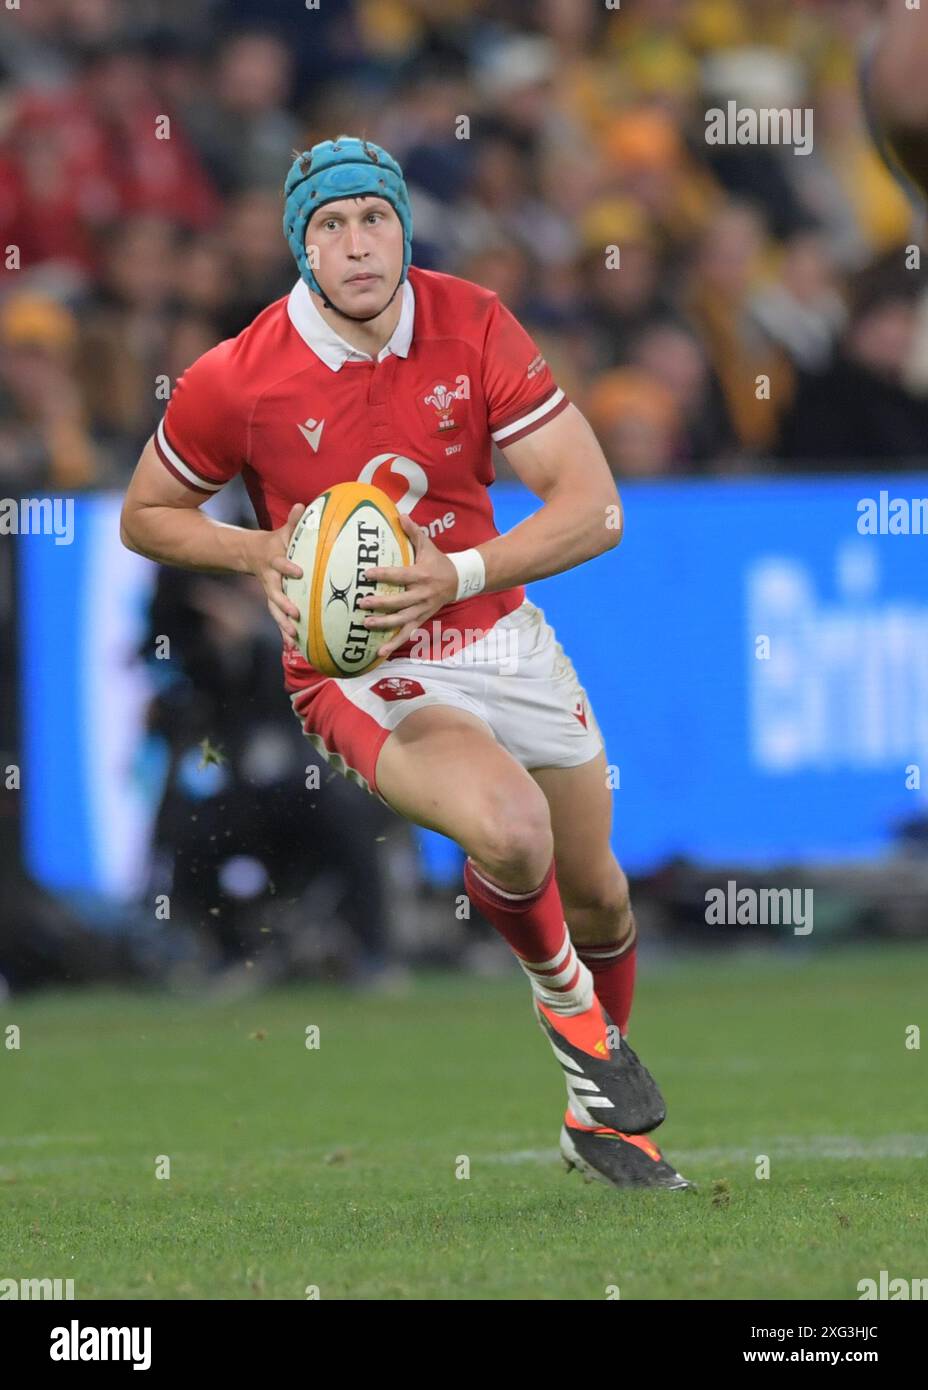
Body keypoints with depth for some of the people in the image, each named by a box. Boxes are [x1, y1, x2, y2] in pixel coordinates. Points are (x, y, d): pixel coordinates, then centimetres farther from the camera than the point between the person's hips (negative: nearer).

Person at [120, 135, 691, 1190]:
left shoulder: (473, 327, -11)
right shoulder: (238, 380, -16)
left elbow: (594, 508, -13)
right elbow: (145, 515, 2)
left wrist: (455, 575, -28)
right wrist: (259, 554, -18)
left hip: (499, 637, 4)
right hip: (362, 674, -4)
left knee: (596, 896, 15)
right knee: (510, 827, -32)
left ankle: (601, 1119, 43)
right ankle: (561, 987, 3)